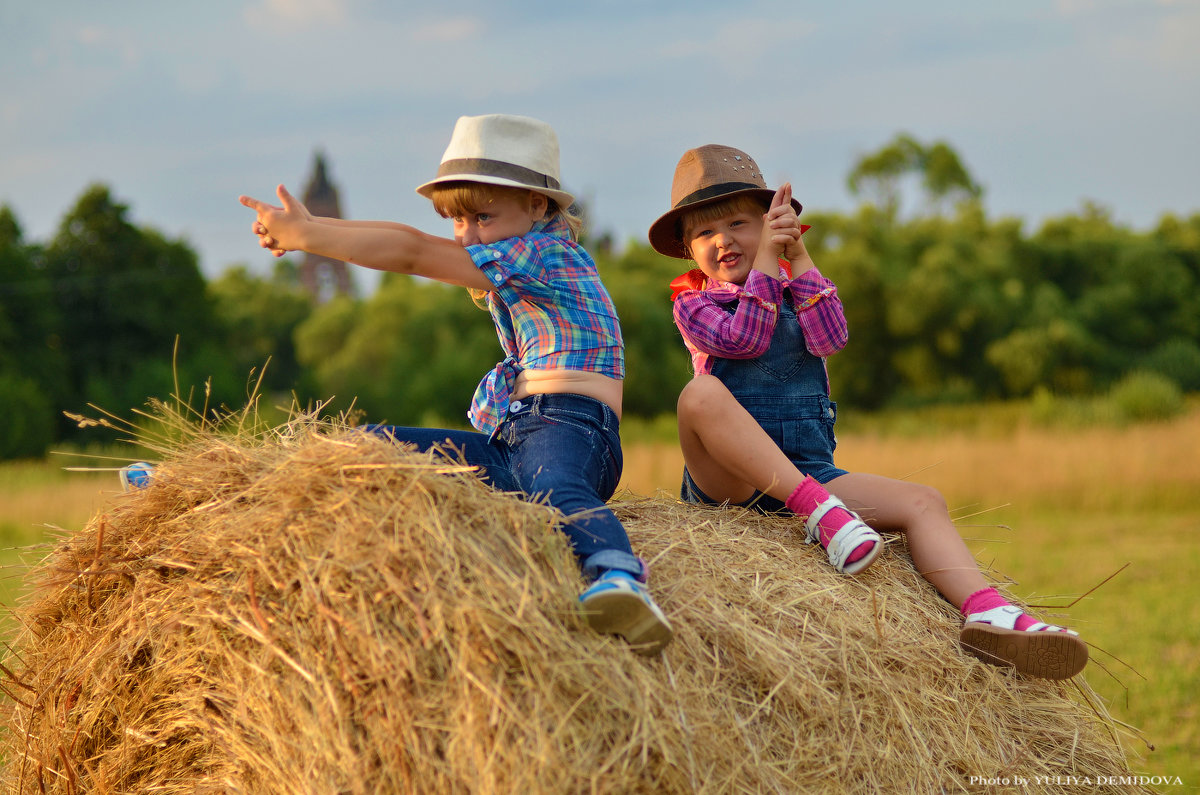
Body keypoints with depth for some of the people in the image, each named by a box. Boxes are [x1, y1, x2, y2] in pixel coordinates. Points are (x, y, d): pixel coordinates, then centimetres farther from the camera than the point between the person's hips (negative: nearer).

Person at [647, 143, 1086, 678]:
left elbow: (830, 338, -4)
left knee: (921, 502, -17)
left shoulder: (794, 288, 19)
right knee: (701, 393, -37)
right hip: (728, 474, -4)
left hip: (806, 469, 4)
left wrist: (798, 258, -7)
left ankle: (985, 613, -38)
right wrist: (765, 256, -9)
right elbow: (744, 338, -14)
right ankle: (819, 511, -42)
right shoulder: (692, 304, 8)